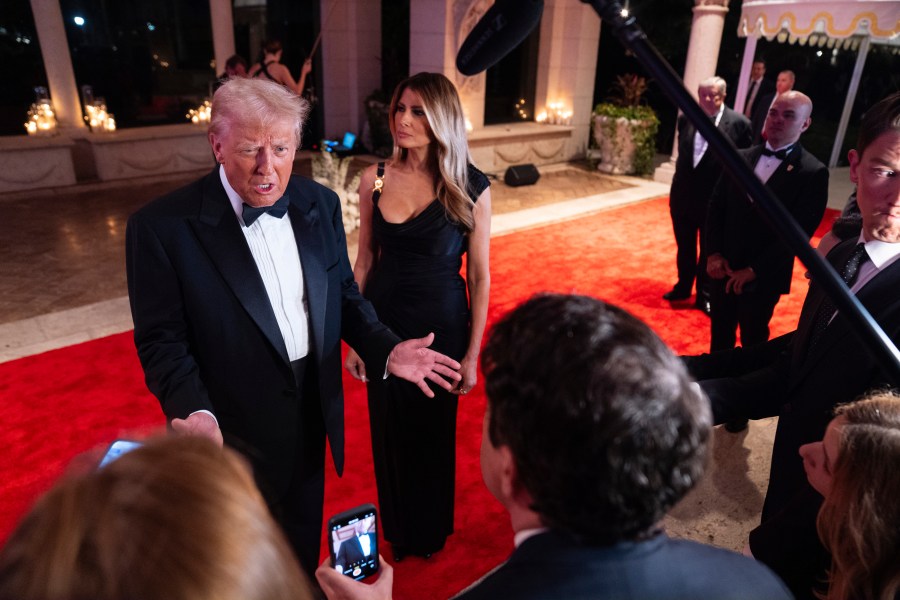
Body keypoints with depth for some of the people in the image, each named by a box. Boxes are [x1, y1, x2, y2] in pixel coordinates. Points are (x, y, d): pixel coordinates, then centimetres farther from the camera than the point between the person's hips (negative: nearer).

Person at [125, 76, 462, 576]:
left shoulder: (320, 204, -4)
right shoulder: (161, 227, -18)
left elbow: (343, 295, 3)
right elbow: (163, 341, -16)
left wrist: (386, 350, -12)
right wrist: (195, 413, -31)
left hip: (314, 419, 4)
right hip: (235, 436, -4)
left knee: (304, 546, 29)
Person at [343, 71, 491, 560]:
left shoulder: (470, 187, -11)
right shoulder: (375, 179, -4)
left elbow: (479, 277, -7)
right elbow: (364, 263, 2)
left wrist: (472, 355, -6)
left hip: (441, 324, -2)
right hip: (384, 322, 2)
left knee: (434, 432, 17)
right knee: (389, 431, 18)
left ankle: (431, 531, 46)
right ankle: (398, 530, 46)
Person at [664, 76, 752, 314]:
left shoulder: (739, 123, -10)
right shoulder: (686, 119, 1)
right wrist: (680, 181, 7)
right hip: (683, 194, 4)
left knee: (709, 250, 11)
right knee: (684, 247, 18)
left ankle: (705, 295, 27)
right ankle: (683, 287, 36)